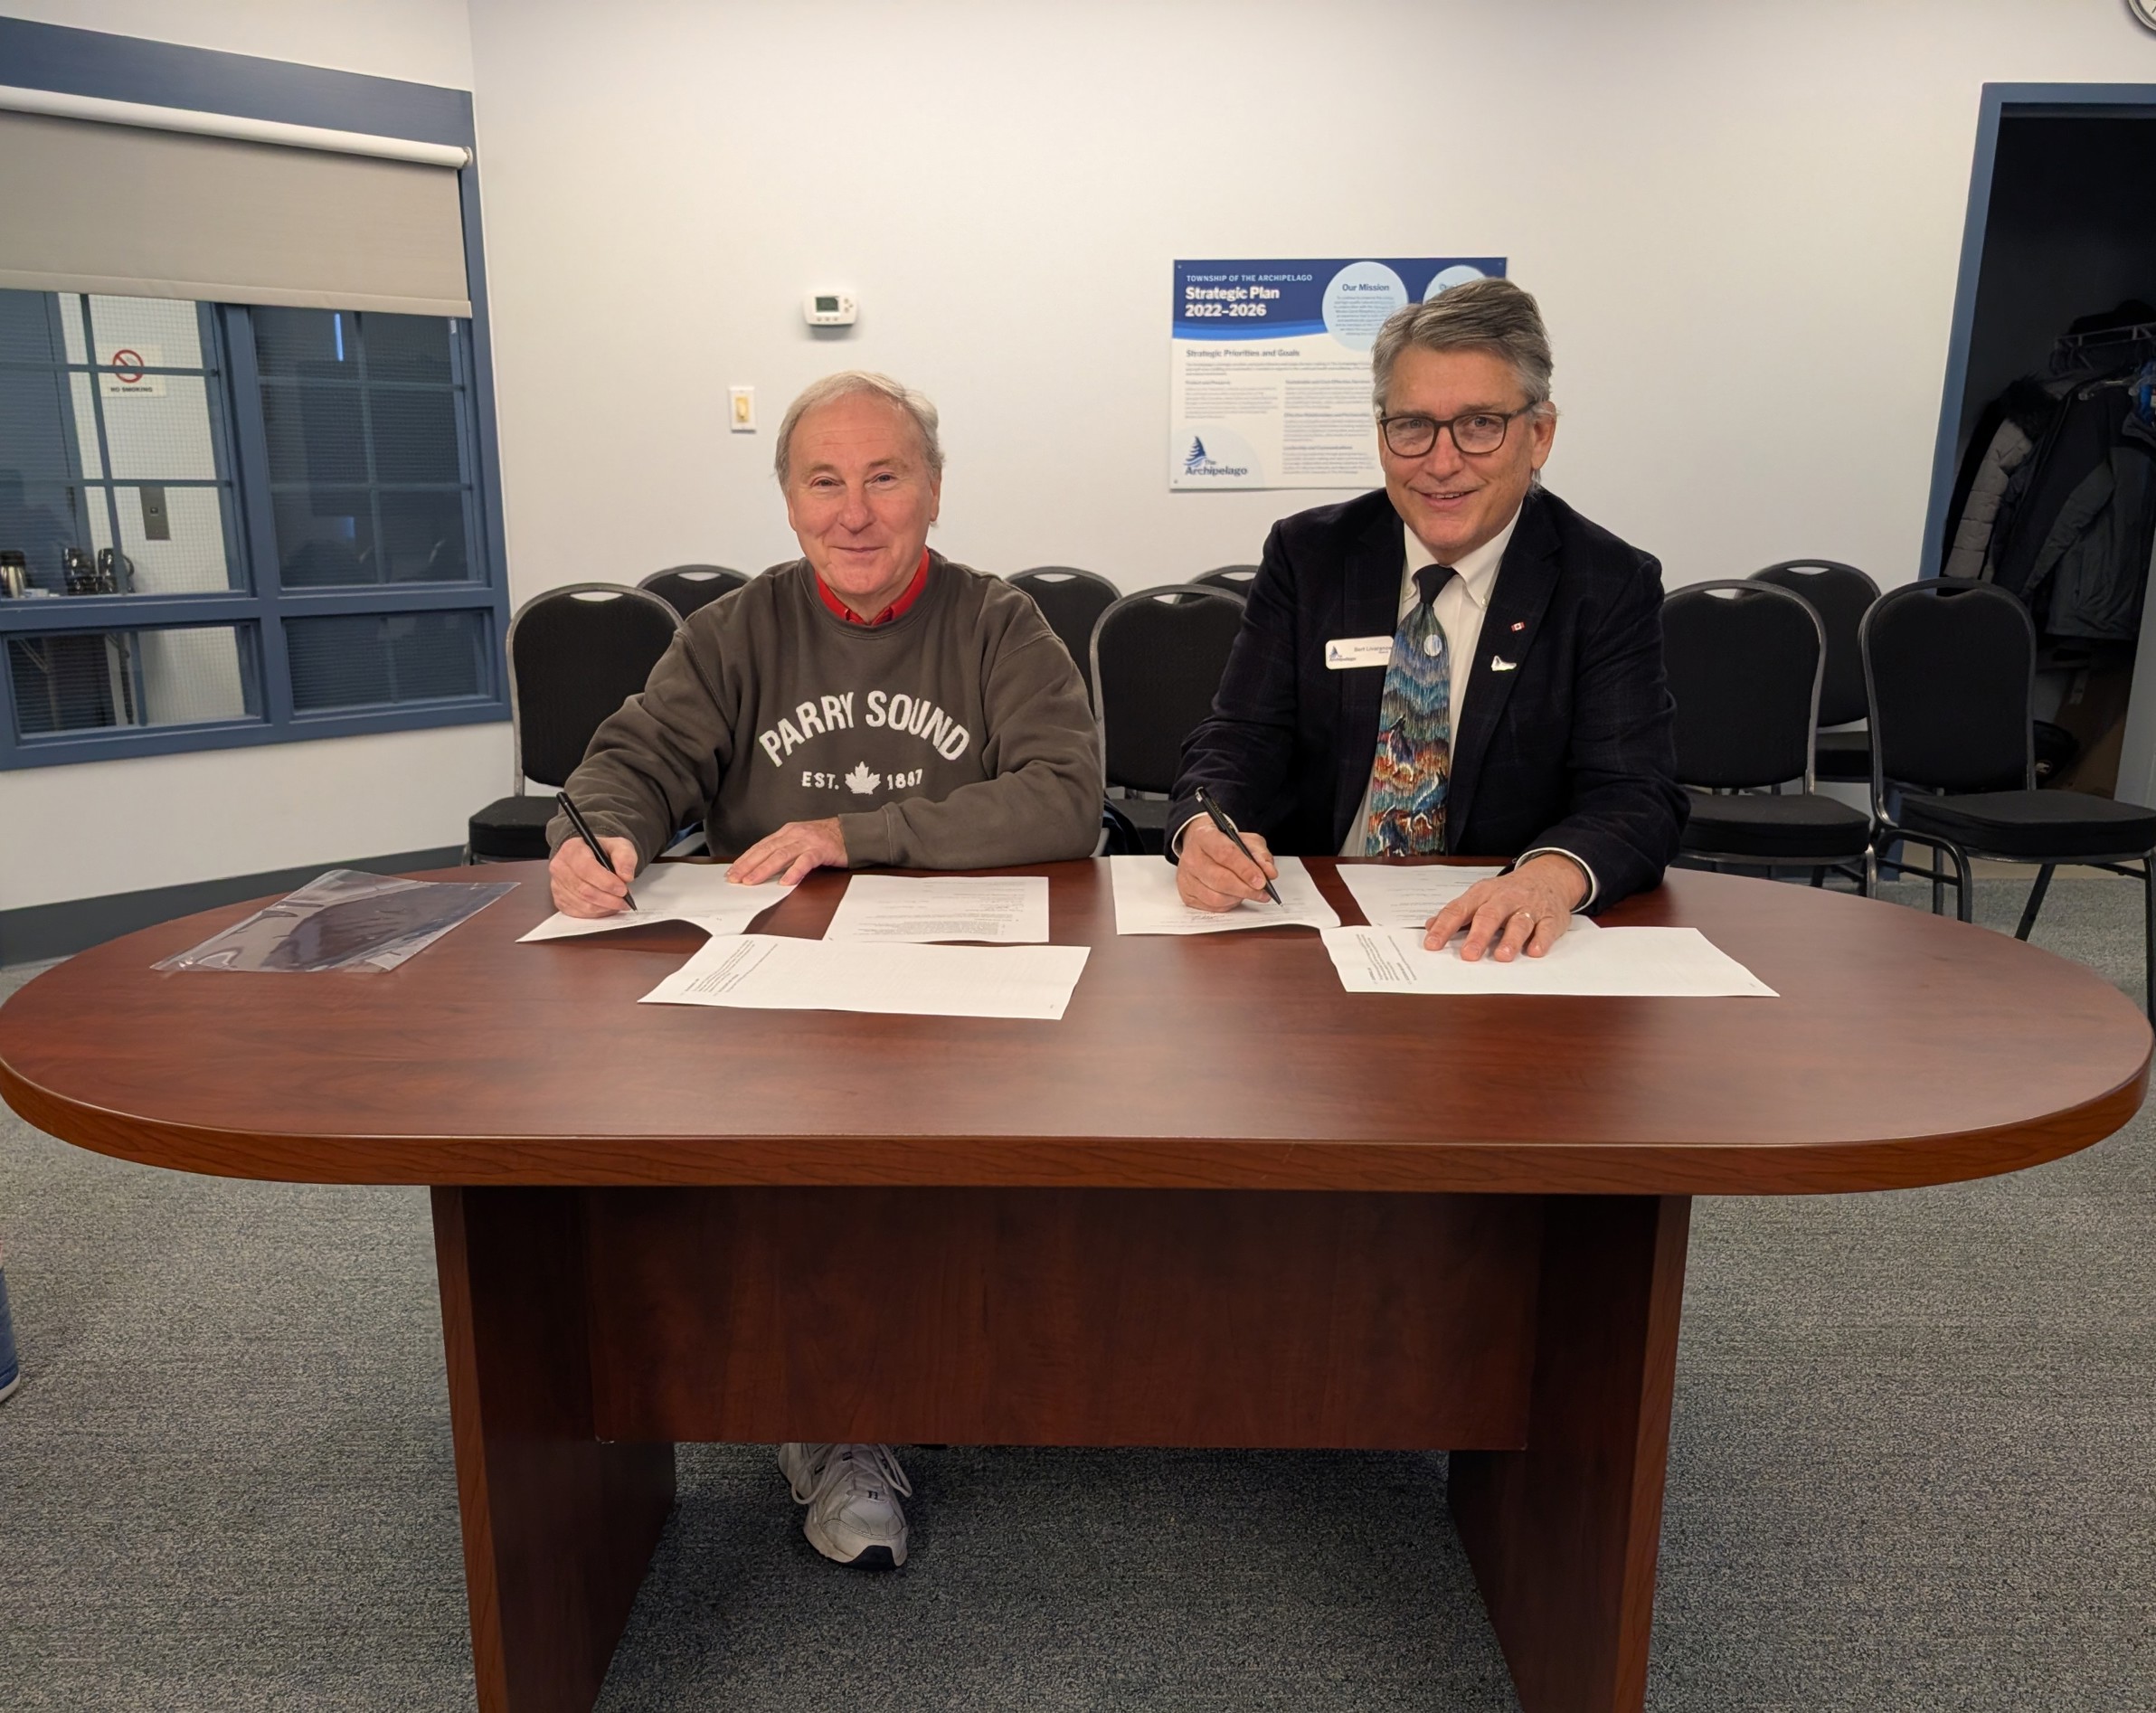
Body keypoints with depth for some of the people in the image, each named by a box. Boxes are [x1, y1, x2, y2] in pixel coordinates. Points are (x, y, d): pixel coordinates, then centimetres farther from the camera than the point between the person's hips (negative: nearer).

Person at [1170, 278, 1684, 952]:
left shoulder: (1611, 587, 0)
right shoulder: (1306, 555, 5)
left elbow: (1636, 794, -8)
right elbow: (1241, 739, 0)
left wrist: (1554, 874, -32)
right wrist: (1204, 832, -25)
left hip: (1499, 944, 0)